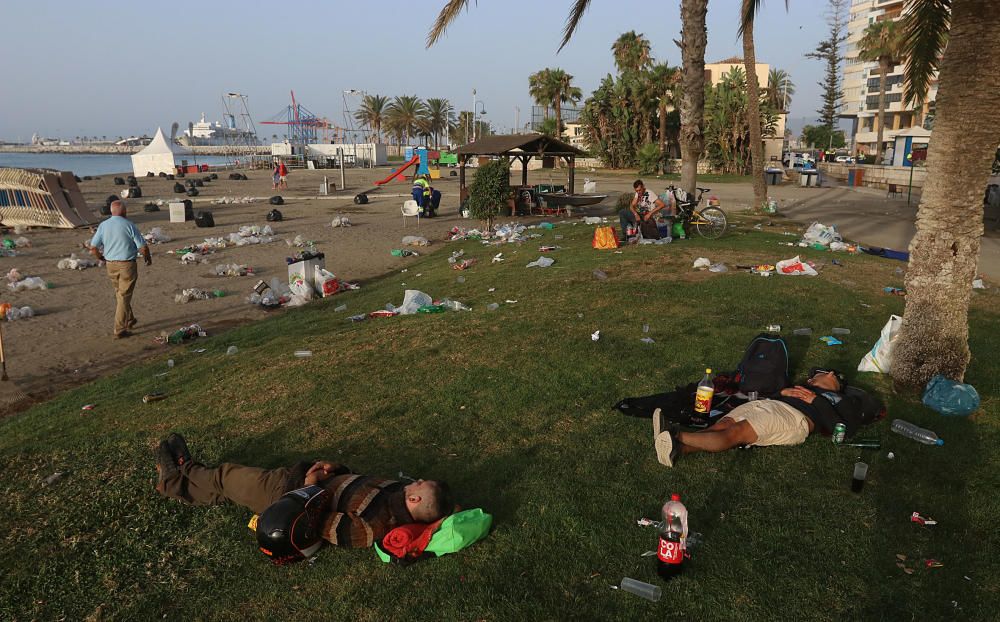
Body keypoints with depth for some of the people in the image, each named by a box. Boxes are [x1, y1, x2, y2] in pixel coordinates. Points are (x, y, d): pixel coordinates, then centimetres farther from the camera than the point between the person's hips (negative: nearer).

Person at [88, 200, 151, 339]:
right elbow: (142, 247, -12)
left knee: (120, 293, 23)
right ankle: (120, 330, 2)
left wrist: (100, 257, 21)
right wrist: (148, 258, 8)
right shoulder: (129, 225, -10)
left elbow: (93, 247, 1)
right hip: (127, 265, -5)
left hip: (111, 265, 5)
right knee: (124, 297, 1)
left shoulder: (103, 225, 1)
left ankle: (130, 320, 37)